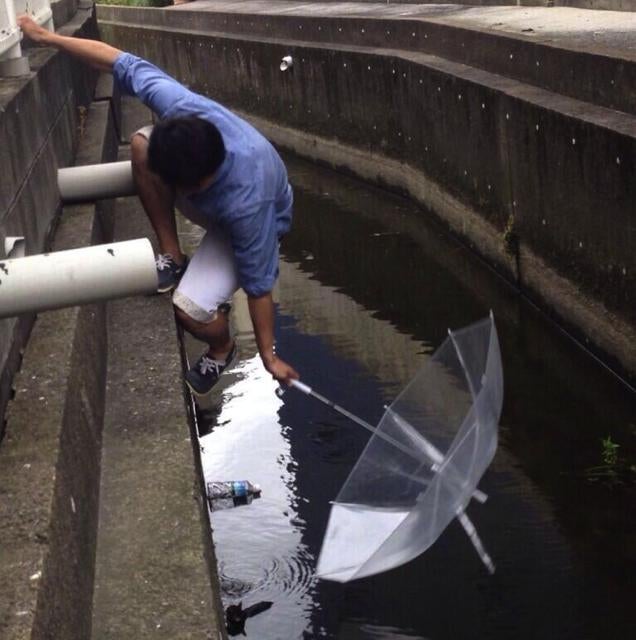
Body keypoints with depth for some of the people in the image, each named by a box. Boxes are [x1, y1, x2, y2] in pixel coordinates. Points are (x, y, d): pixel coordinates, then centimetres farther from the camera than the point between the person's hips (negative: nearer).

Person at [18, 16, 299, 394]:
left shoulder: (246, 203, -44)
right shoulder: (182, 109, -36)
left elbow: (259, 285, -32)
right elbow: (123, 63, -21)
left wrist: (269, 356, -21)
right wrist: (46, 36, -14)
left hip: (248, 222, -5)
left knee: (191, 309, -25)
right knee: (142, 144, -22)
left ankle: (222, 350, 14)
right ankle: (172, 257, -5)